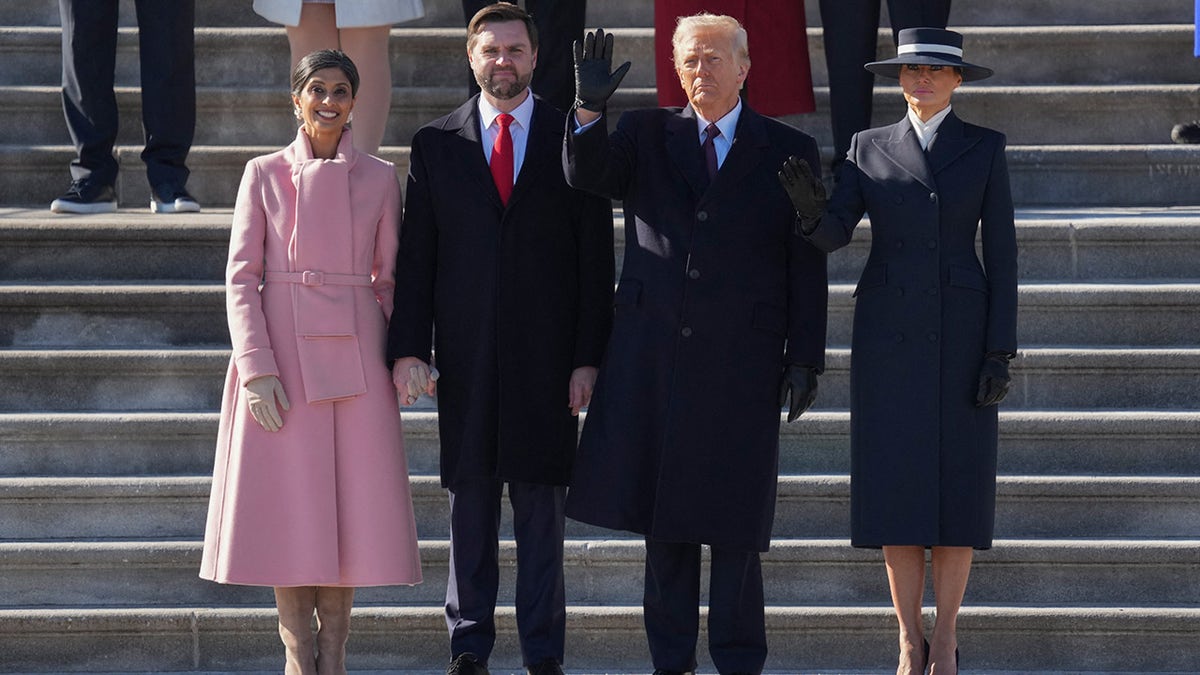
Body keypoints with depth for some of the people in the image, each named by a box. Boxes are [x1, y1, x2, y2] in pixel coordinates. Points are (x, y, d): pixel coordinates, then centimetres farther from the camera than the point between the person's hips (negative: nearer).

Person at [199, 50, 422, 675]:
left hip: (355, 351, 1)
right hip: (282, 348, -1)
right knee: (287, 501, -2)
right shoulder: (265, 174, 3)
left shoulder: (379, 178, 7)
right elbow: (240, 277, 0)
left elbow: (389, 278, 11)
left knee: (353, 499, -1)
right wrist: (257, 367, -10)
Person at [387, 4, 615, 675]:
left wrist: (589, 356, -3)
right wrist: (409, 348, -3)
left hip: (546, 355, -1)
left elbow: (596, 258, 3)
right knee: (471, 501, 4)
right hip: (466, 357, 1)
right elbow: (416, 256, 6)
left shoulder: (572, 139, 5)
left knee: (542, 506, 2)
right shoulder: (436, 144, 9)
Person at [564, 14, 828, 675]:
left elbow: (806, 266, 4)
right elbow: (587, 173, -7)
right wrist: (589, 107, -25)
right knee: (662, 518, 6)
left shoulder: (789, 151, 5)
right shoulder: (645, 135, 10)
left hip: (742, 365, -2)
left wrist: (805, 358, -2)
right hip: (653, 359, 2)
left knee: (735, 522, 0)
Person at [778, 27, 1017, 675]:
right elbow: (833, 233, -6)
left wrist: (1000, 352, -7)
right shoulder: (870, 148, 6)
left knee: (956, 488, -1)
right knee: (895, 489, -1)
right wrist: (810, 208, -31)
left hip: (960, 333, -1)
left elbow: (1001, 251, 0)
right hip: (887, 335, 1)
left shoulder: (984, 147, 3)